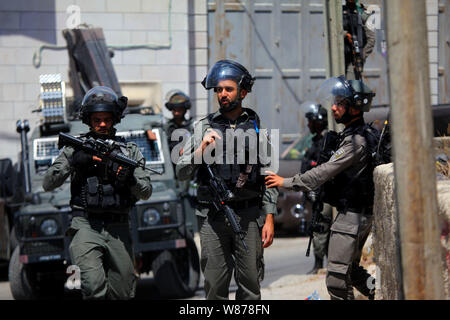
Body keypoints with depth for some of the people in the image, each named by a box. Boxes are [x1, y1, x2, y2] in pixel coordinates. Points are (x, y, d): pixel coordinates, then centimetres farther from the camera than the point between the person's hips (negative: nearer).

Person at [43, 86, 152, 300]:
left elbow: (146, 192, 6)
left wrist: (130, 179, -16)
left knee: (123, 293, 8)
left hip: (118, 229, 3)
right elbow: (48, 184, 2)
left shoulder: (130, 151, 13)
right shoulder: (76, 148, 8)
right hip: (86, 226, -3)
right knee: (94, 286, -25)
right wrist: (72, 162, -12)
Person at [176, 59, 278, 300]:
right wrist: (201, 150, -12)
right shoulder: (204, 128, 8)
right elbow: (182, 172, 5)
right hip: (212, 217, 0)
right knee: (215, 285, 1)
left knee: (251, 284, 2)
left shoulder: (256, 128, 8)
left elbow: (268, 177, 7)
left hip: (249, 216, 0)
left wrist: (269, 218, 0)